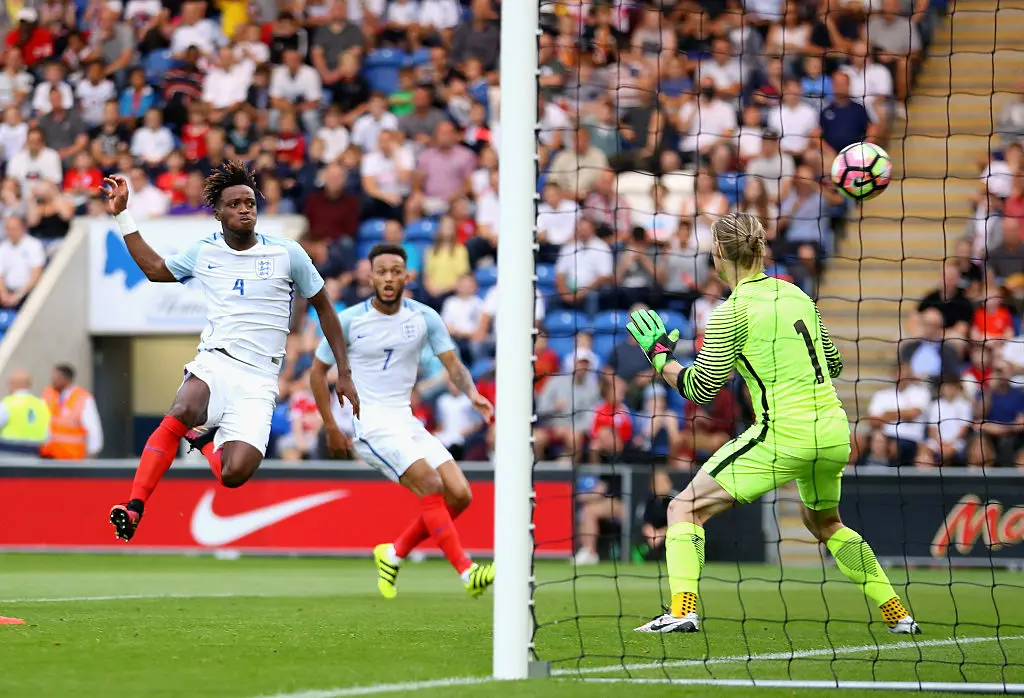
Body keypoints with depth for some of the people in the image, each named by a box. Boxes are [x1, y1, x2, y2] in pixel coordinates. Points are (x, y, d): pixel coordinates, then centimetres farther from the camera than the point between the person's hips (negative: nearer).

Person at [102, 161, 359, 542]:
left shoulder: (287, 253, 3)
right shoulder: (204, 252, 10)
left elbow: (324, 307, 13)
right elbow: (155, 269, 28)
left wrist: (344, 374, 11)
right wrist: (122, 214, 23)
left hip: (258, 381, -1)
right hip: (213, 364, 1)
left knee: (235, 474, -23)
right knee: (182, 413, -36)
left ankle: (206, 441, 13)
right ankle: (133, 508, -32)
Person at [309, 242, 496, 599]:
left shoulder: (424, 318, 4)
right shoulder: (350, 320, -4)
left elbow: (453, 365, 0)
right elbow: (318, 371, 6)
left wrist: (472, 392, -21)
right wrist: (331, 426, 2)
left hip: (407, 420, 5)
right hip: (370, 420, -5)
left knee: (460, 495, -7)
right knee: (430, 483, -25)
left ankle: (394, 554, 11)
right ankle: (466, 570, -29)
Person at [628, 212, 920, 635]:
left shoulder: (732, 313, -8)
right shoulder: (796, 295, 11)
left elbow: (700, 389, -6)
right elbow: (833, 364, 20)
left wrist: (659, 355, 8)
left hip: (783, 436, -7)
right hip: (834, 433, 7)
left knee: (686, 508, 0)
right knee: (824, 523, 31)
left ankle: (683, 609, -17)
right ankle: (897, 614, 27)